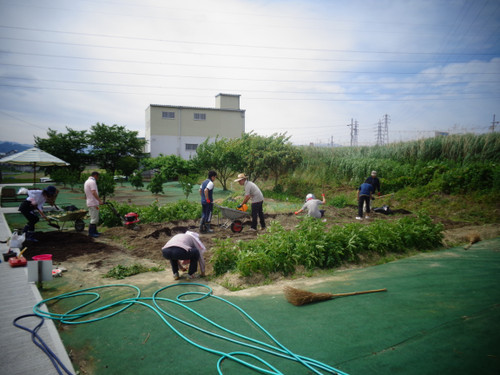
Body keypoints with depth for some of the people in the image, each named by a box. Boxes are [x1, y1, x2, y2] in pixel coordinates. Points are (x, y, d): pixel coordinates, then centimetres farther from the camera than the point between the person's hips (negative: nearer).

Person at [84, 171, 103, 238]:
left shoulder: (87, 181, 19)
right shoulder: (92, 182, -14)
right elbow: (94, 192, -25)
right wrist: (100, 200, -29)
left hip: (90, 203, 10)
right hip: (93, 203, -10)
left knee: (96, 218, 16)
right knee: (94, 218, -7)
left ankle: (94, 231, 22)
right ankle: (91, 232, -4)